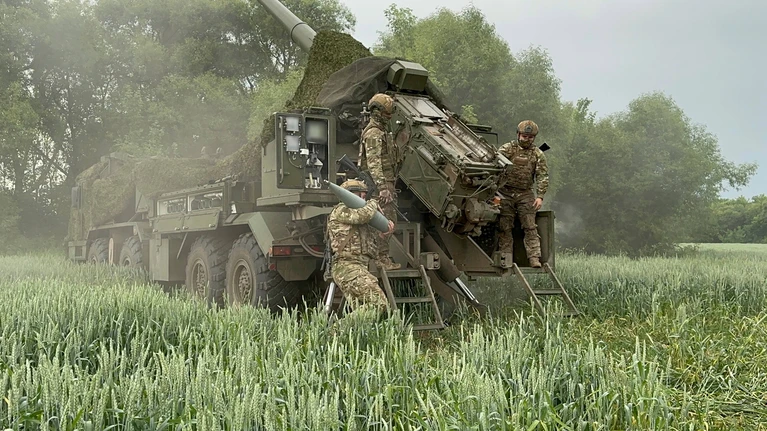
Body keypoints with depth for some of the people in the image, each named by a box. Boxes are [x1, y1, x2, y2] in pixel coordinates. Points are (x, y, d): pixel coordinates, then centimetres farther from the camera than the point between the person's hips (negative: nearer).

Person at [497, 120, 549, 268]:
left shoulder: (538, 154, 5)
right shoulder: (507, 149, 0)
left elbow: (542, 176, 2)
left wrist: (540, 196, -10)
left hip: (526, 194, 1)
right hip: (506, 193, -1)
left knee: (530, 227, -5)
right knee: (505, 228, 1)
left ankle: (534, 258, -6)